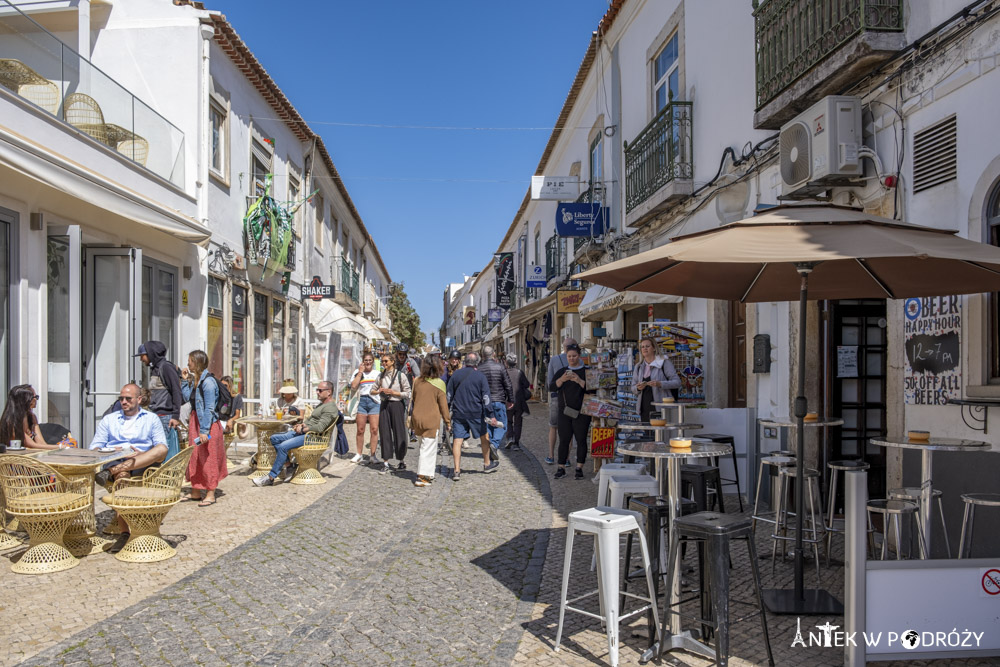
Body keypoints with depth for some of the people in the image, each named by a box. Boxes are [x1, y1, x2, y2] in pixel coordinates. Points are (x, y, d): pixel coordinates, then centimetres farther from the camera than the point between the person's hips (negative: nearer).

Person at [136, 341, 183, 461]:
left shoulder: (166, 367, -9)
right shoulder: (153, 369, 19)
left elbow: (176, 392, -14)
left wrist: (175, 416, -18)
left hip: (166, 416, -9)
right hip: (156, 417, 9)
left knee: (167, 450, -9)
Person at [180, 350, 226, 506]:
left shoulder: (208, 382, -18)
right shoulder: (195, 380, 10)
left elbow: (209, 409, -20)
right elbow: (187, 397, 8)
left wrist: (204, 431, -22)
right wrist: (185, 380, 5)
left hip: (208, 424, -9)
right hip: (195, 421, 9)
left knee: (208, 458, -1)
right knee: (194, 457, 14)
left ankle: (210, 494, 7)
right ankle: (196, 492, 25)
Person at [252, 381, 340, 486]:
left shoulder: (330, 407, -13)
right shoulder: (321, 404, 22)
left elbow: (319, 428, -22)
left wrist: (303, 429, -13)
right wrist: (302, 424, 6)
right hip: (303, 432, 11)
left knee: (283, 446, -26)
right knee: (274, 438, 5)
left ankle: (270, 478, -17)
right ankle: (290, 466, 1)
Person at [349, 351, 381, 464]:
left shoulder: (377, 373, 13)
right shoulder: (358, 372, 10)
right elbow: (353, 387, -5)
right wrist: (360, 372, -3)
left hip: (374, 401, 0)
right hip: (361, 401, 0)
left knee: (374, 429, -6)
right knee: (360, 430, 3)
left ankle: (373, 454, 1)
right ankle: (359, 454, 13)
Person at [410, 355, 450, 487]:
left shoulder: (417, 381, 3)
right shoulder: (439, 383, -10)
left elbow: (413, 400, 12)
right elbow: (443, 404, -6)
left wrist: (412, 418, 22)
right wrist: (447, 420, 5)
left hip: (417, 418, 5)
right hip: (432, 420, -5)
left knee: (424, 446, 18)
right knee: (428, 448, 0)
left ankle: (428, 474, 24)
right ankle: (422, 477, -2)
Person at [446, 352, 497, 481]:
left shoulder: (456, 374, 4)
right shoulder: (481, 377, -4)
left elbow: (449, 395, 7)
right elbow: (486, 397, -8)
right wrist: (489, 415, -7)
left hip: (458, 413, 2)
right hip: (476, 413, -2)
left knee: (458, 440, 1)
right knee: (484, 436, 17)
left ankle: (456, 470, -3)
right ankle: (487, 464, 29)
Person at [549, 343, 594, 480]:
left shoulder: (586, 371, 1)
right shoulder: (561, 371, 10)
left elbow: (591, 389, -10)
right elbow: (552, 388, -1)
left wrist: (579, 381, -22)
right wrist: (562, 379, -18)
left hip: (581, 412, -2)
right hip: (565, 411, 2)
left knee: (581, 440, 1)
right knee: (564, 440, 2)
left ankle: (579, 468, 10)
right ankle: (561, 468, 7)